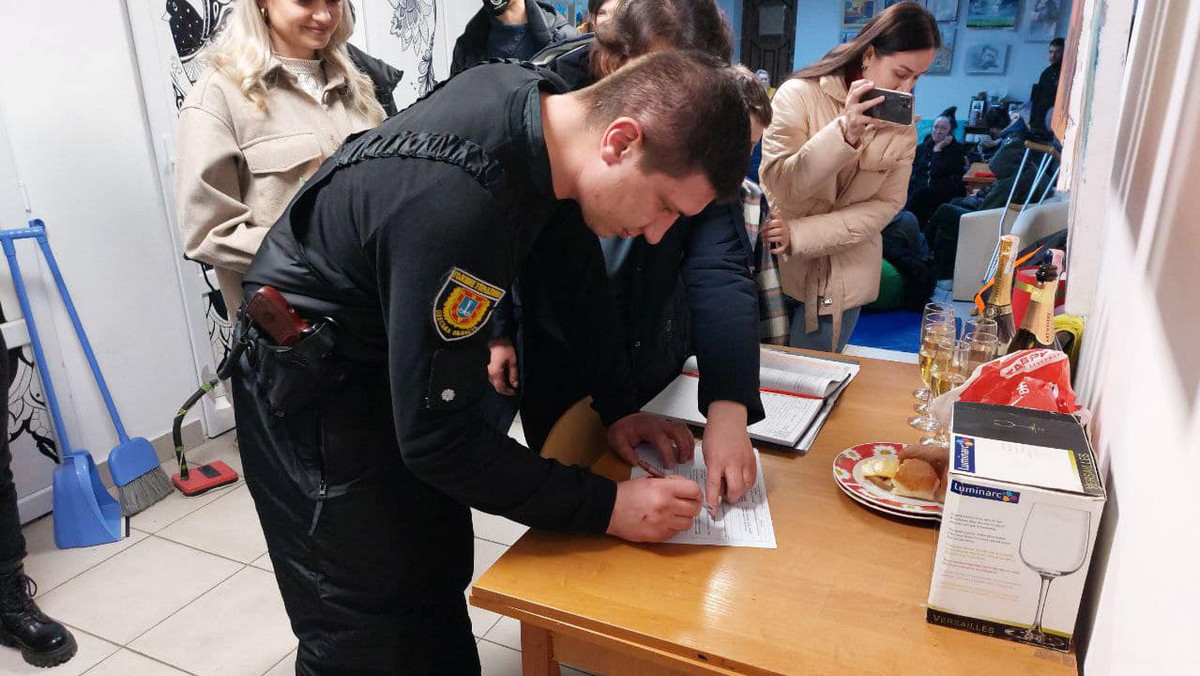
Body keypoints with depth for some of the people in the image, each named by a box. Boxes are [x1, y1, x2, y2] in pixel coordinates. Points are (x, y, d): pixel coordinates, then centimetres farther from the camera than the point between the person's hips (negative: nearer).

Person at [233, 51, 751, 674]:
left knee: (438, 593, 20)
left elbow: (573, 272, 3)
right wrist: (607, 507, -25)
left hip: (397, 354, 8)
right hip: (312, 391, -8)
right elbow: (433, 436, -30)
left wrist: (615, 408, -1)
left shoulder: (542, 100, -12)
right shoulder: (455, 203, -38)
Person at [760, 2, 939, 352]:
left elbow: (886, 204, -7)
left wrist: (798, 235, -20)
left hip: (843, 281, 3)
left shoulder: (903, 125, 0)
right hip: (779, 269, -2)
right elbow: (780, 186, -20)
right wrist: (845, 133, -34)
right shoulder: (799, 94, -12)